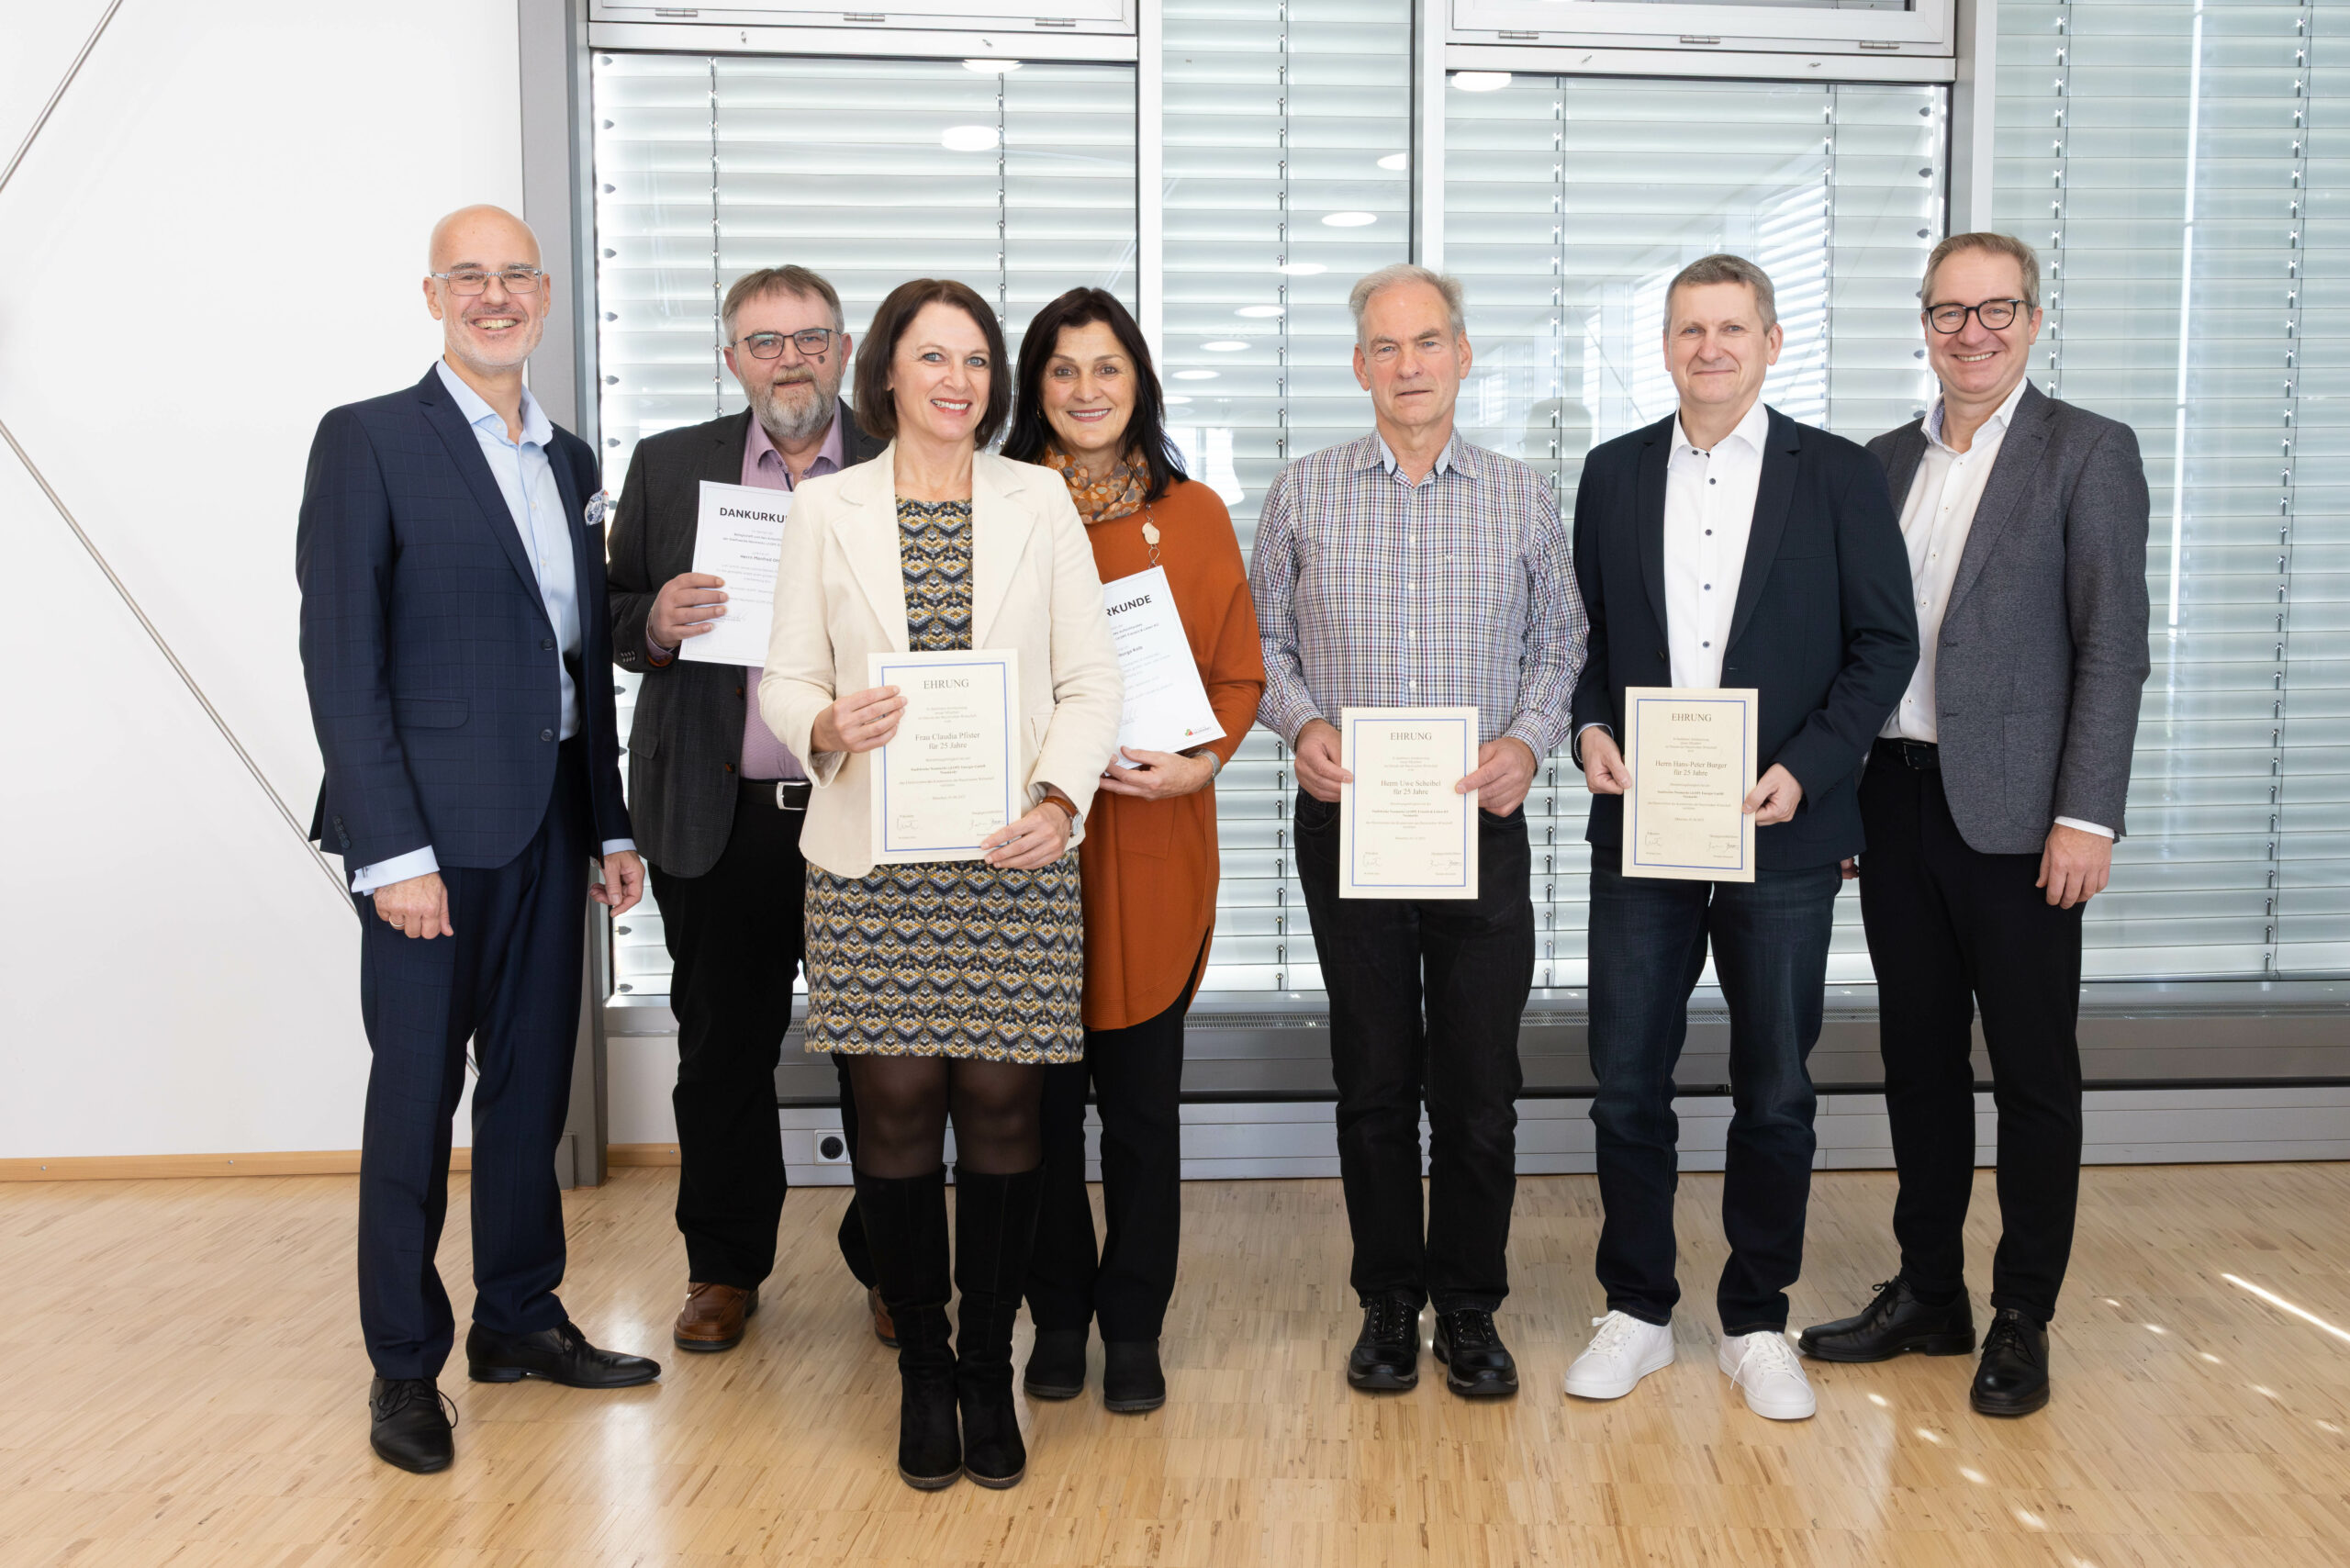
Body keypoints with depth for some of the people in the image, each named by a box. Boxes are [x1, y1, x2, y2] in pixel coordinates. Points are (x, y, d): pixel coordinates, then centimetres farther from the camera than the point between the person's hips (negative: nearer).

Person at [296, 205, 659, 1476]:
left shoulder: (571, 462, 14)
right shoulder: (368, 441, -5)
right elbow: (340, 663, -11)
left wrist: (611, 826, 12)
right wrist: (391, 849, -16)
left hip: (548, 825, 6)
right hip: (434, 828, -6)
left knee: (533, 1081, 14)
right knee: (415, 1095, 3)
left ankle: (519, 1317, 28)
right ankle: (404, 1365, 17)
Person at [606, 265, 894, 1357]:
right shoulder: (668, 466, 9)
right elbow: (615, 618, 8)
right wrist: (655, 623, -13)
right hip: (719, 816, 1)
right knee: (722, 1049, 10)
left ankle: (890, 1263, 24)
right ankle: (725, 1268, 27)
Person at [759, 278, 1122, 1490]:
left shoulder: (1040, 501, 8)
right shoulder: (825, 508, 8)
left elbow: (1092, 679, 4)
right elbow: (785, 677, 7)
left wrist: (1058, 798, -13)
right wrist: (827, 727, -15)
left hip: (1013, 858, 0)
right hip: (873, 861, 0)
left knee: (1001, 1111, 2)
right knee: (899, 1111, 2)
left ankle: (988, 1370, 20)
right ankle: (922, 1373, 21)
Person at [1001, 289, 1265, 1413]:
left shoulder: (1192, 514, 7)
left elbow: (1239, 673, 7)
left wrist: (1200, 762, -11)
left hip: (1153, 845, 0)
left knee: (1143, 1099, 6)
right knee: (1041, 1098, 7)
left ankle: (1133, 1328, 21)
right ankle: (1058, 1318, 24)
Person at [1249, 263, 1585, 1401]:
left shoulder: (1522, 498, 7)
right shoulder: (1304, 494, 5)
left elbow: (1560, 643, 10)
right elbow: (1264, 636, 9)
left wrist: (1528, 740, -8)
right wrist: (1302, 724, -9)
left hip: (1480, 827, 0)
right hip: (1346, 824, 0)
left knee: (1480, 1083, 4)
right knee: (1374, 1080, 8)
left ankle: (1469, 1307, 21)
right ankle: (1389, 1301, 23)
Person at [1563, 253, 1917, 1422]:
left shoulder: (1837, 476, 1)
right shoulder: (1613, 473, 9)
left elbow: (1885, 643, -1)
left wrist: (1803, 770, -13)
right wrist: (1588, 729, -6)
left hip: (1781, 832, -2)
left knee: (1774, 1094, 8)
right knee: (1628, 1084, 6)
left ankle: (1756, 1323, 24)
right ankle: (1638, 1311, 23)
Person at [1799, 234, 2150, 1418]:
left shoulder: (2089, 453, -3)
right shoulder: (1884, 462, 12)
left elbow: (2113, 647, -8)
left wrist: (2087, 817, -14)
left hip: (2013, 814, -5)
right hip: (1897, 804, 5)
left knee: (2033, 1072, 5)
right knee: (1918, 1056, 13)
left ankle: (2023, 1320, 18)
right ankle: (1927, 1294, 26)